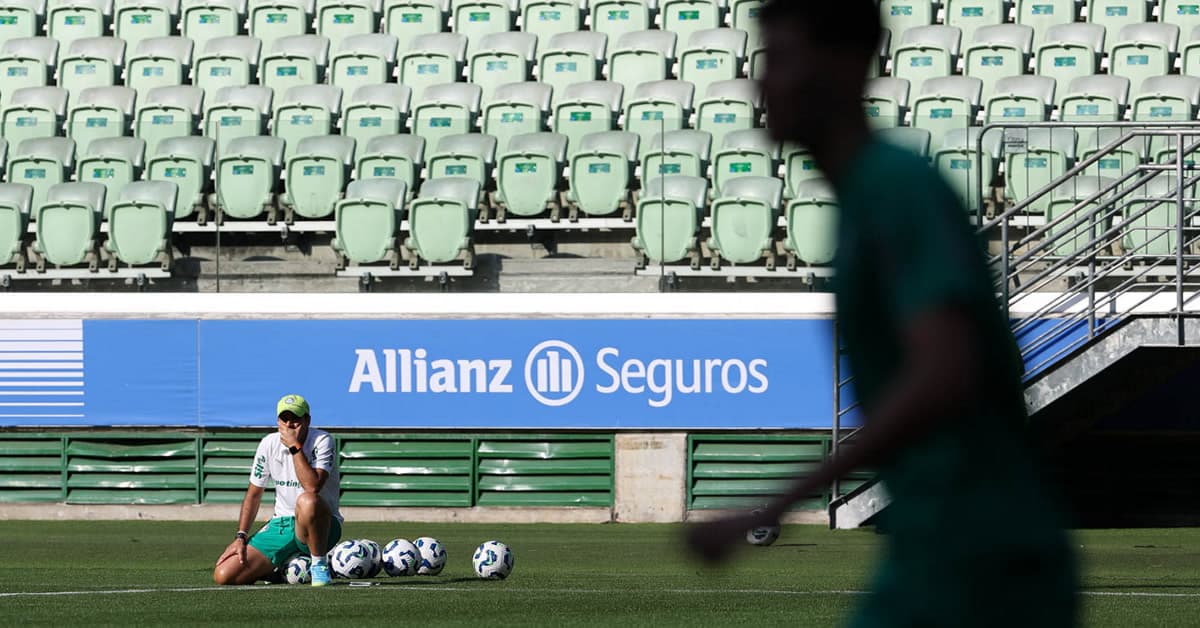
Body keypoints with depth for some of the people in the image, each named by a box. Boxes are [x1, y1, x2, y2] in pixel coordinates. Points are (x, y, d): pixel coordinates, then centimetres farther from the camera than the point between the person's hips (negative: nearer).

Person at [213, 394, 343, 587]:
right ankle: (280, 570, 16)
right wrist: (240, 537, 2)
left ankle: (319, 565, -20)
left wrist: (295, 447, -24)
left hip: (321, 525, -5)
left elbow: (312, 487, -29)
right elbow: (254, 494, 10)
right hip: (281, 524, 5)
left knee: (307, 501, -43)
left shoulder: (322, 441, -12)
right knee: (223, 575, -10)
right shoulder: (269, 444, 2)